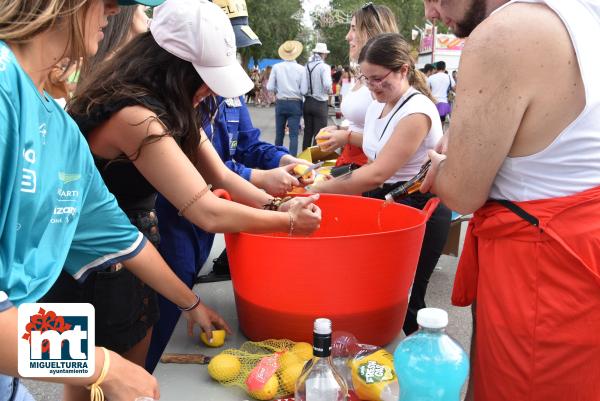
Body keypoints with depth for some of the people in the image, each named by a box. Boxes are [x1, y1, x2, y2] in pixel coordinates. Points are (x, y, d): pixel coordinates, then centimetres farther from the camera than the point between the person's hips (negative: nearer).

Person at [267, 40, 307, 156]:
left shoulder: (276, 67, -6)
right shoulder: (300, 69, -7)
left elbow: (270, 87, -5)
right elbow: (303, 90, -9)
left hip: (280, 103, 2)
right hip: (295, 104, -2)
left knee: (279, 133, 14)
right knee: (293, 134, 0)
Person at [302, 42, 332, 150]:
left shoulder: (307, 66, 3)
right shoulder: (324, 67, -11)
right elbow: (327, 84, -23)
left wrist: (308, 91, 11)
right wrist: (330, 91, -4)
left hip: (307, 103, 5)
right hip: (320, 104, -5)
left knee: (307, 132, 15)